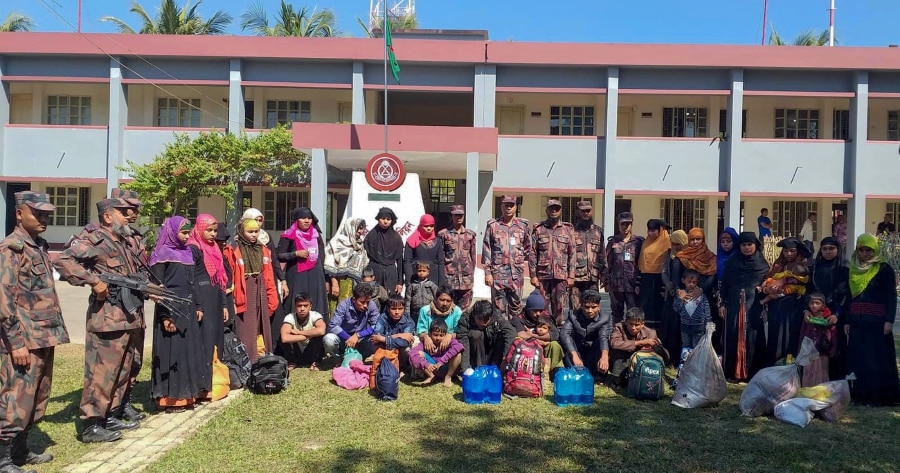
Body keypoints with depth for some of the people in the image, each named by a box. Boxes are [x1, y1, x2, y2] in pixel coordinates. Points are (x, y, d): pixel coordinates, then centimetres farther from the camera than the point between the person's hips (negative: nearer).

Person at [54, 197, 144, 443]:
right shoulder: (95, 241, -9)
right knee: (102, 371, -5)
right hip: (108, 318, -9)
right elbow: (62, 261, -21)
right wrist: (93, 281, -24)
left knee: (123, 371, 15)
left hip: (129, 317, 9)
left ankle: (110, 416, 26)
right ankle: (90, 425, 4)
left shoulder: (123, 243, 18)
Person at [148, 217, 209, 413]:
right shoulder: (163, 254, -8)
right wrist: (165, 316, -18)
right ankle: (170, 398, 6)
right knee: (172, 353, -2)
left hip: (188, 309, 8)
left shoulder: (187, 253, 13)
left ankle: (185, 395, 20)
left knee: (190, 351, 11)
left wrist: (198, 306, 11)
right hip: (171, 309, -7)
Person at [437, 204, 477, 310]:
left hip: (466, 278, 3)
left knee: (464, 309, 6)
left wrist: (471, 275, 11)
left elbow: (473, 256, 14)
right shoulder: (444, 234, 1)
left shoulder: (470, 234, 10)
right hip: (449, 277, -2)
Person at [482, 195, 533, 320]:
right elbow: (486, 250, 2)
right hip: (498, 273, -1)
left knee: (516, 306, 9)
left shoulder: (523, 225, 8)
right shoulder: (492, 225, 3)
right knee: (499, 309, 2)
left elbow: (528, 249, 12)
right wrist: (487, 272, -4)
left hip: (517, 273, 2)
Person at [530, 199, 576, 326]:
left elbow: (572, 254, 6)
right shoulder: (538, 229, 6)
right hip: (542, 274, 0)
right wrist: (533, 275, -4)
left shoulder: (568, 229, 8)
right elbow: (533, 254, 3)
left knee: (560, 307, 3)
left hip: (561, 275, 0)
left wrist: (571, 276, -1)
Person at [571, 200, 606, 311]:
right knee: (575, 309, -2)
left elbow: (602, 254, 16)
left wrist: (603, 273, 10)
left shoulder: (598, 231, 13)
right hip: (576, 277, -4)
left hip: (593, 277, 4)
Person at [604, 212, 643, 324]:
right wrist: (607, 282, 2)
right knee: (616, 312, 9)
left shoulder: (638, 242, 5)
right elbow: (607, 263, 7)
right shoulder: (612, 241, 9)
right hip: (616, 284, 2)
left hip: (632, 284, -1)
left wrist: (639, 283, -5)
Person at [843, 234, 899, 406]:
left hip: (877, 322, -5)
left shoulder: (884, 269, -2)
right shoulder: (853, 270, 12)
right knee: (857, 358, 5)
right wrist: (847, 321, 11)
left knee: (878, 358, -3)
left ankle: (881, 395, 4)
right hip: (857, 322, 5)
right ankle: (861, 393, 11)